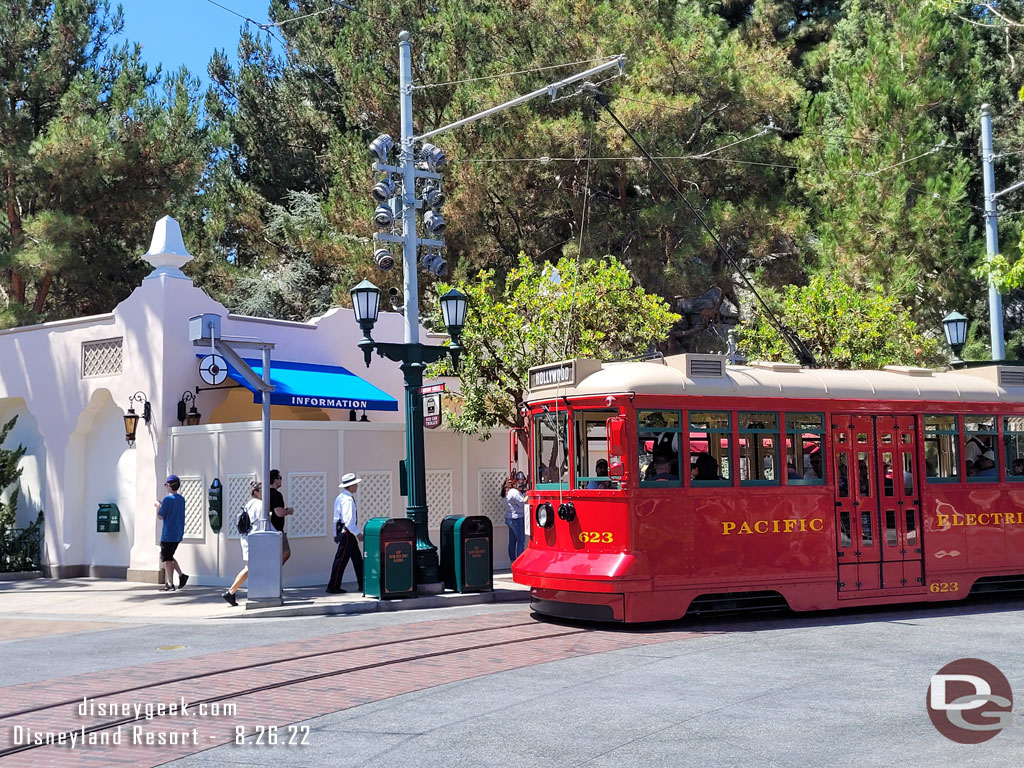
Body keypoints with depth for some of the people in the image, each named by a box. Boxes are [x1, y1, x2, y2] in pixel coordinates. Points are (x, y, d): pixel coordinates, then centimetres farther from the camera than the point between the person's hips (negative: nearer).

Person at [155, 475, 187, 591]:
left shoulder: (168, 499, -15)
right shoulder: (181, 499, 9)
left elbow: (160, 516, -11)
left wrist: (158, 505, 6)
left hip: (168, 535, -7)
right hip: (178, 534, 8)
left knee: (167, 559, 1)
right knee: (169, 557, 19)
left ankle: (170, 584, 3)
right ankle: (181, 575, 5)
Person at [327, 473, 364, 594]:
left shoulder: (340, 497, 15)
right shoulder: (347, 499, -18)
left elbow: (336, 518, 19)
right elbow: (348, 520, -25)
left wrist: (336, 534, 24)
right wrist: (357, 533, -23)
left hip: (341, 531, 11)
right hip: (346, 533, -11)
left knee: (357, 559, 14)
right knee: (341, 560, -6)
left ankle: (362, 585, 19)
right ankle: (333, 587, -1)